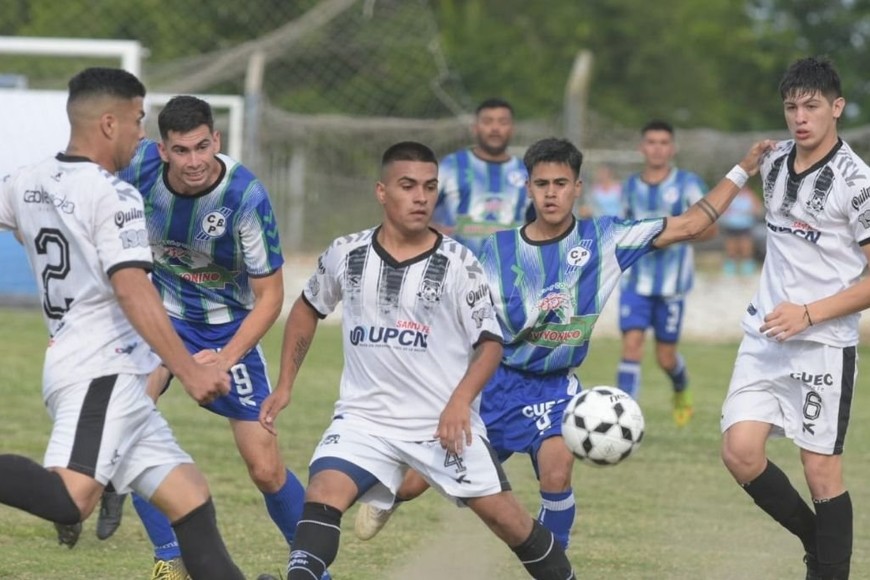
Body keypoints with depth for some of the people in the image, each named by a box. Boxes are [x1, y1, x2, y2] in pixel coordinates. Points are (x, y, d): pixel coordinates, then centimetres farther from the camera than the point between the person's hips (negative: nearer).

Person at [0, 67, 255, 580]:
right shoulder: (112, 196, -9)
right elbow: (132, 290, -19)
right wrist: (189, 370, -20)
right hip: (103, 369, -10)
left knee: (188, 495, 9)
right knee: (70, 499, -29)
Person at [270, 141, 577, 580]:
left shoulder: (457, 264, -8)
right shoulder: (347, 255, 0)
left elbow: (490, 342, -6)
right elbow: (307, 308, 18)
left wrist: (460, 401, -22)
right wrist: (284, 386, 14)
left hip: (445, 421, -1)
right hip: (365, 416, 1)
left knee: (503, 515, 3)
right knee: (323, 493, -22)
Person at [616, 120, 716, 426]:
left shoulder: (688, 184, -3)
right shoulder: (631, 186, 8)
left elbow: (710, 228, -3)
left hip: (671, 283, -2)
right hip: (636, 281, 2)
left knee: (666, 356, 5)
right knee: (631, 343, -14)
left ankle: (681, 390, 39)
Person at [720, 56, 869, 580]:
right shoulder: (775, 163, 7)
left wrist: (810, 313, -20)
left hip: (824, 345, -6)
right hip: (765, 335, 6)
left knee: (821, 467, -1)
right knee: (740, 451, -7)